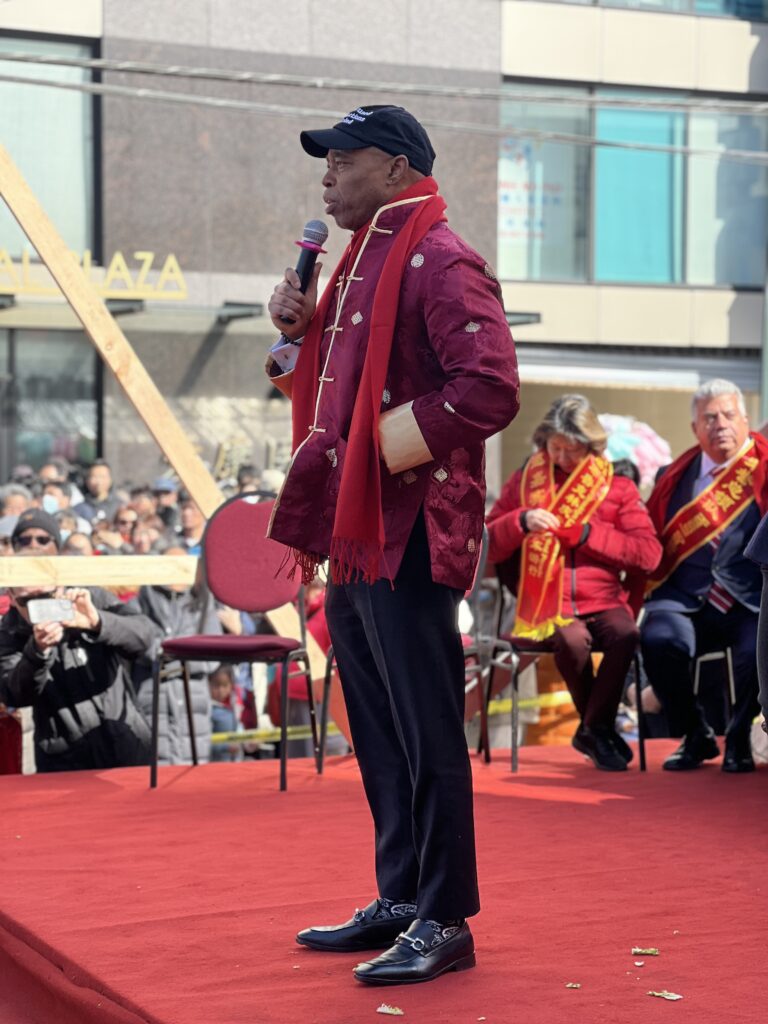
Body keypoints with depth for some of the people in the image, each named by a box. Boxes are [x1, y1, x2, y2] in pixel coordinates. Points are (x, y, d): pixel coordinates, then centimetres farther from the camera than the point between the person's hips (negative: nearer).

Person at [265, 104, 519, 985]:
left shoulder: (441, 264, -12)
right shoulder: (361, 262, 18)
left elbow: (489, 390, -23)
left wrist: (388, 445, -18)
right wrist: (299, 331, 8)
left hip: (407, 534, -10)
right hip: (353, 533, 10)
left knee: (426, 732, -3)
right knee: (379, 733, 15)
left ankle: (445, 922, 5)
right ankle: (402, 901, 26)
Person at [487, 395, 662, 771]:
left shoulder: (617, 486, 10)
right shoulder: (524, 480, 13)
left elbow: (649, 553, -1)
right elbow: (488, 546, 10)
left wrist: (587, 533, -10)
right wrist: (521, 521, -10)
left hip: (603, 601, 1)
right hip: (547, 603, -1)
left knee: (626, 635, -33)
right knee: (571, 641, -34)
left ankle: (594, 730, -12)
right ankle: (600, 727, -7)